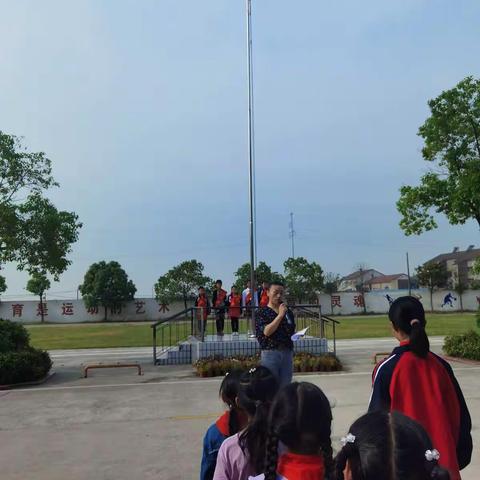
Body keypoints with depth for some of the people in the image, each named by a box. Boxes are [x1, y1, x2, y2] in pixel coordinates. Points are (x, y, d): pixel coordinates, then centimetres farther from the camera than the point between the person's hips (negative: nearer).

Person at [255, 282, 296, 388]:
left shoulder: (288, 312, 13)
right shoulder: (262, 312, -3)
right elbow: (266, 332, -17)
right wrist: (280, 315, -17)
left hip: (287, 353, 5)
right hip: (270, 353, -5)